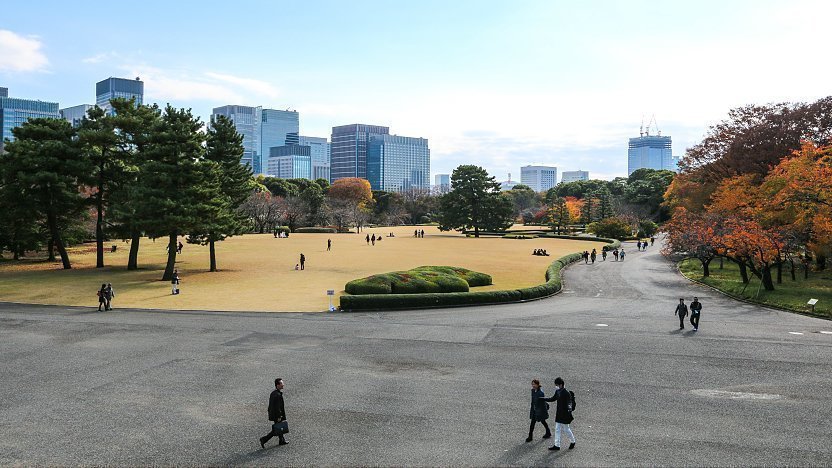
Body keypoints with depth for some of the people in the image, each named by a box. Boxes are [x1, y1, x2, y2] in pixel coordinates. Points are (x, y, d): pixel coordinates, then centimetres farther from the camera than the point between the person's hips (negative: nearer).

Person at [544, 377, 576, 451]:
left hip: (565, 414, -8)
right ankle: (557, 445, 14)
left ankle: (573, 442, 29)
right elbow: (553, 399, 18)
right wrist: (543, 399, 17)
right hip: (558, 414, 8)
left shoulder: (566, 393, -19)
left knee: (566, 429, 6)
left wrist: (569, 411, -36)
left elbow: (569, 403, -21)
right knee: (557, 429, 9)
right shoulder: (557, 391, 4)